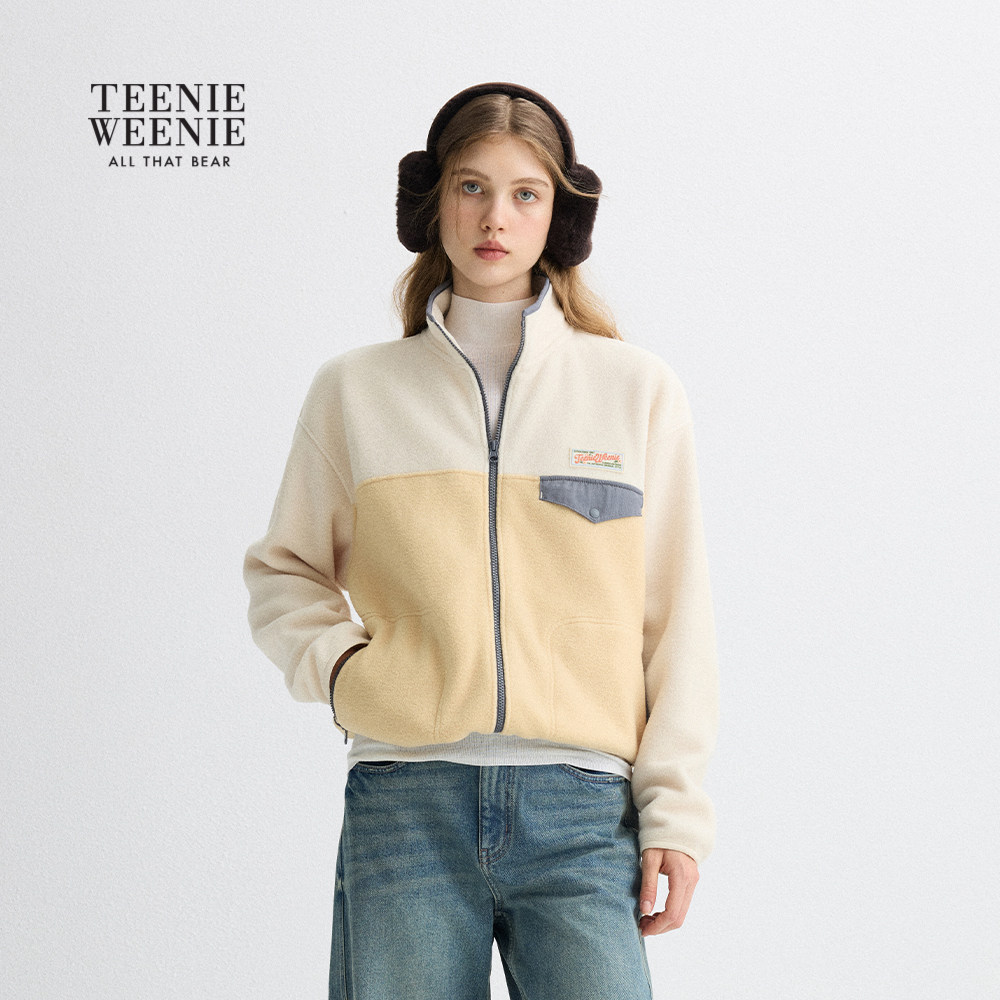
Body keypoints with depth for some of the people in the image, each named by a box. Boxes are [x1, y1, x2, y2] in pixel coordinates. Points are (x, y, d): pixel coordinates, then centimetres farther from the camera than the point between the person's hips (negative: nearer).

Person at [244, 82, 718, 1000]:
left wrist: (675, 809, 3)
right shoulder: (355, 390, 9)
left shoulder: (638, 390, 9)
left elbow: (675, 615, 8)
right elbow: (284, 571, 18)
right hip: (406, 805, 1)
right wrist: (339, 664, -1)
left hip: (581, 810, 0)